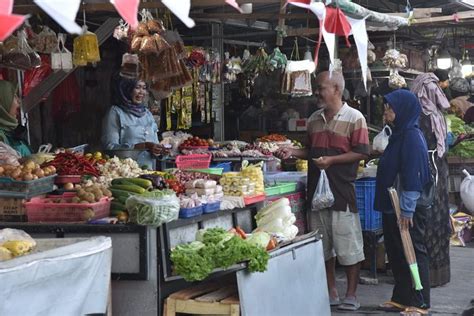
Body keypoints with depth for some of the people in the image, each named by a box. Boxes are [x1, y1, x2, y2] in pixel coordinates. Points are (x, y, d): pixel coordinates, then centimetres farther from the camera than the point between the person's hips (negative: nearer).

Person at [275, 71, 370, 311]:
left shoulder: (354, 118, -6)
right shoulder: (314, 119, 14)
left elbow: (361, 153, -11)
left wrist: (331, 160, -19)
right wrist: (293, 152, 5)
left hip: (342, 191, -7)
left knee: (348, 246, -1)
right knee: (323, 245, 11)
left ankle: (351, 295, 9)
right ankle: (331, 292, 21)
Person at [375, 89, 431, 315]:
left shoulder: (412, 136, -16)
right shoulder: (398, 135, 13)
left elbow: (413, 177, -21)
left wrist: (407, 211, -22)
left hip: (408, 211, -9)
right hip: (393, 207, 9)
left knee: (414, 254, -1)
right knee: (396, 254, 15)